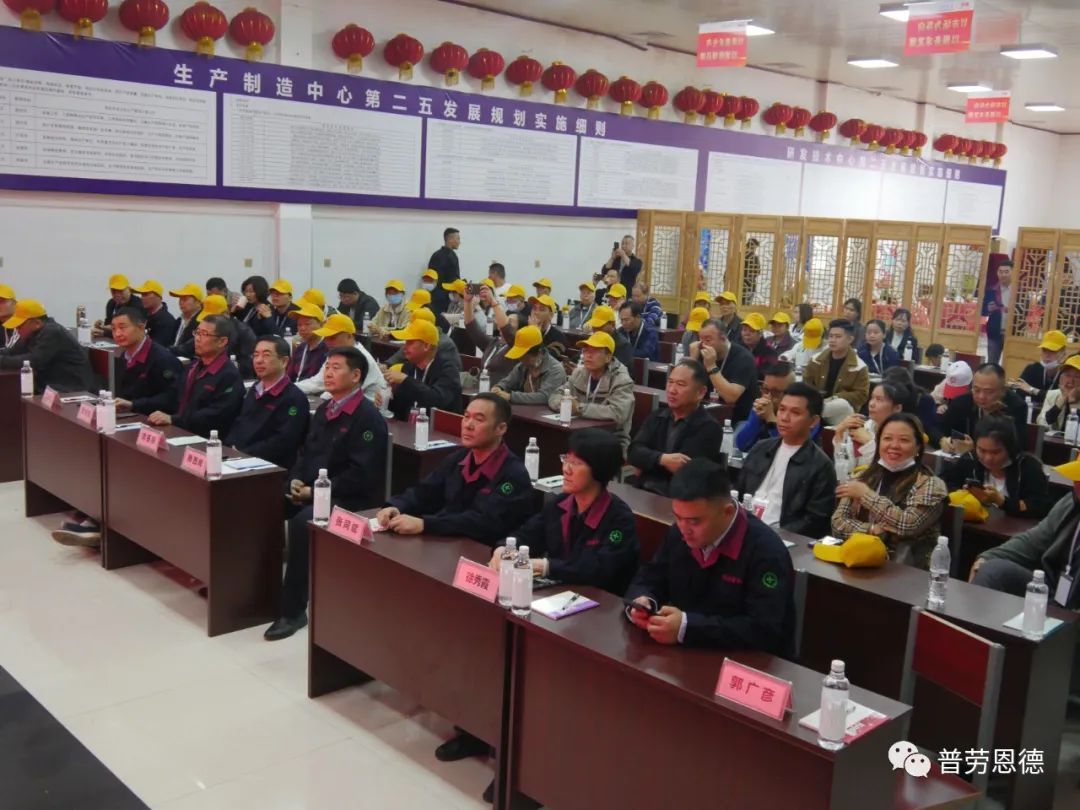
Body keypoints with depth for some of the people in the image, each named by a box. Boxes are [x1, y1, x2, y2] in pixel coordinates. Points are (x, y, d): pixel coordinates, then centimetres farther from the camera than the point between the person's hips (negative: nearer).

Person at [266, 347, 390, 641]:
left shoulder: (368, 417, -14)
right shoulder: (324, 409, 14)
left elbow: (361, 475, -20)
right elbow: (306, 451, 20)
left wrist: (315, 491, -19)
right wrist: (296, 479, 0)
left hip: (349, 500, -9)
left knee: (302, 522, -33)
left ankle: (293, 609, -22)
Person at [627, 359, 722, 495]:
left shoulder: (709, 428, -5)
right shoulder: (657, 416, 14)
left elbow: (684, 471, -14)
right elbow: (634, 452, 0)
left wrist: (646, 462, -1)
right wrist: (661, 459, -20)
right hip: (641, 490, 6)